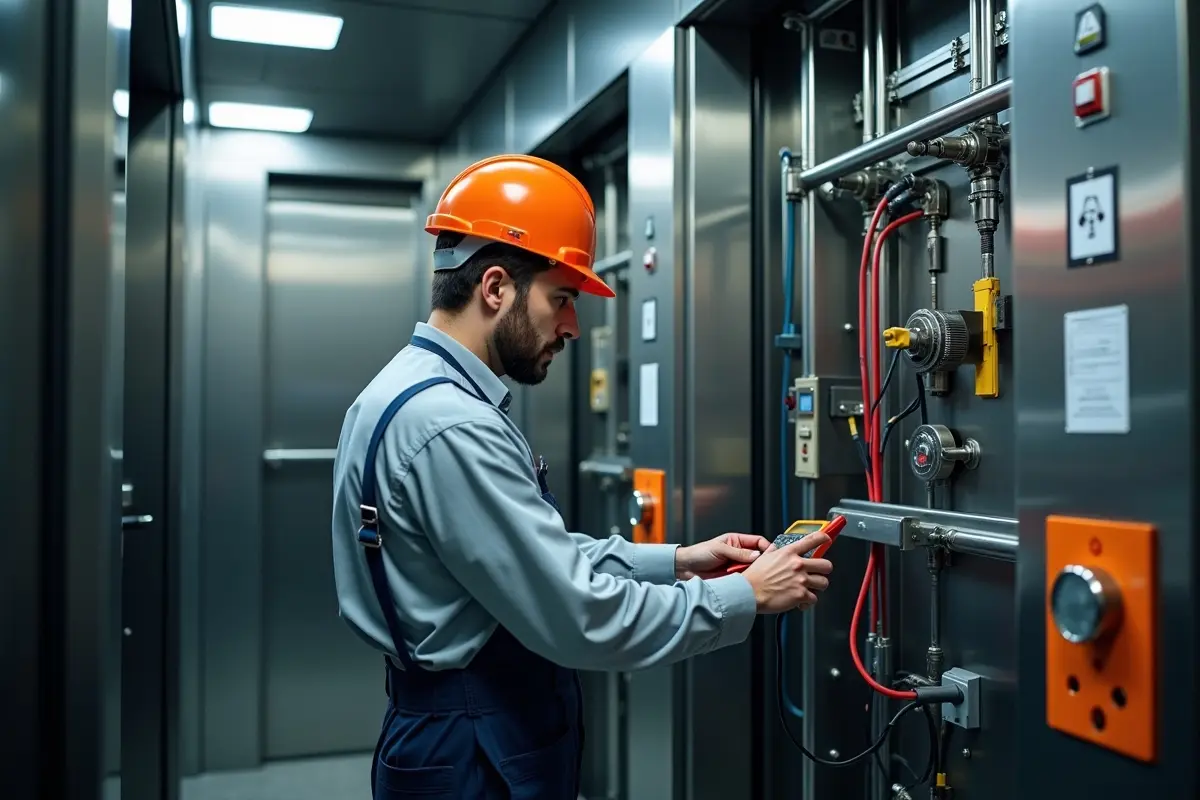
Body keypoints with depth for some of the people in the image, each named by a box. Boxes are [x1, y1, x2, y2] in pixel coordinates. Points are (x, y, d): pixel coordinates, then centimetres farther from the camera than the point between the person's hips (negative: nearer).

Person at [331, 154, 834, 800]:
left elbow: (540, 558, 10)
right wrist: (748, 596, -15)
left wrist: (674, 561, 3)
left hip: (459, 734, 9)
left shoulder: (415, 391, 6)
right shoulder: (449, 428, -26)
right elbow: (581, 619, -26)